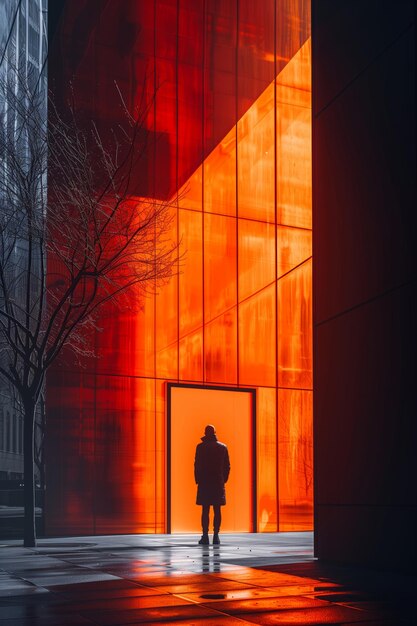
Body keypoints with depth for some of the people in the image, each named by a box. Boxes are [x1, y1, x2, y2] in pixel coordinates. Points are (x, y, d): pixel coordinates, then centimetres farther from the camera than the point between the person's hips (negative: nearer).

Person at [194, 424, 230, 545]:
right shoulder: (223, 447, 6)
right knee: (217, 510, 3)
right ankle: (216, 536, 0)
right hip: (218, 483, 2)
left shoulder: (200, 447, -4)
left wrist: (198, 480, 4)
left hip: (204, 483, -2)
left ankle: (205, 536, -4)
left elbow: (197, 465, -5)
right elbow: (227, 466, 7)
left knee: (205, 510, 0)